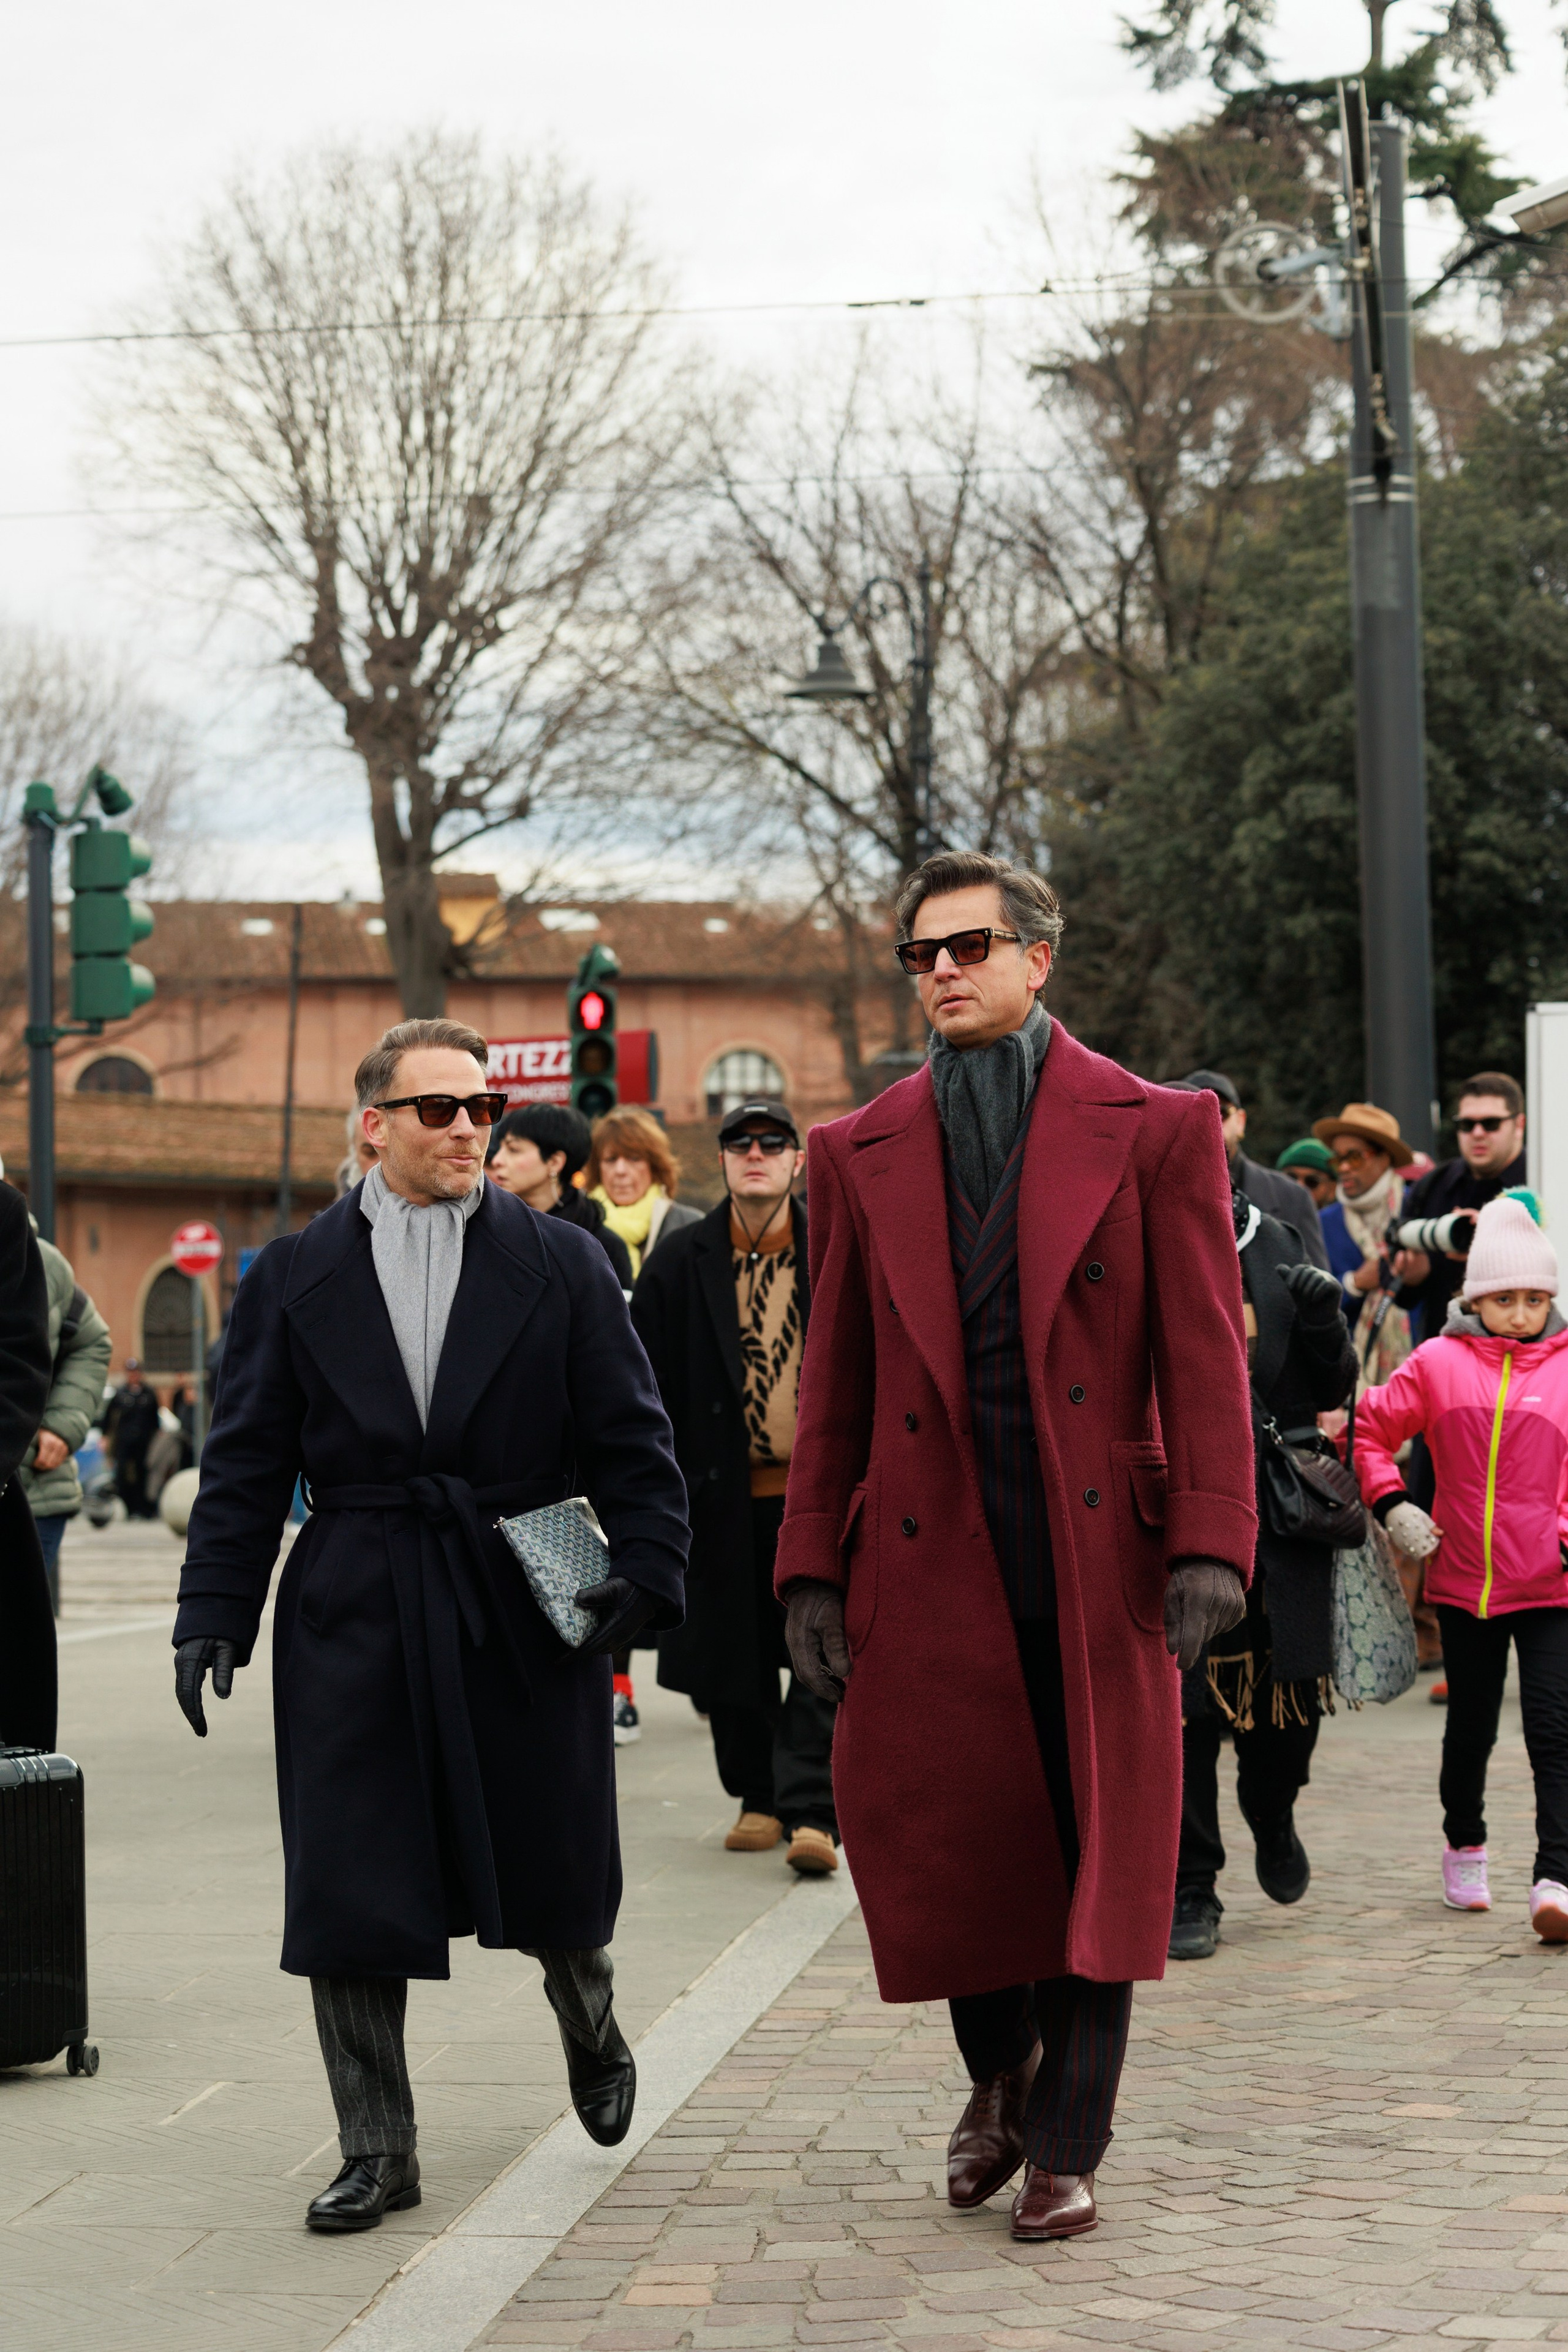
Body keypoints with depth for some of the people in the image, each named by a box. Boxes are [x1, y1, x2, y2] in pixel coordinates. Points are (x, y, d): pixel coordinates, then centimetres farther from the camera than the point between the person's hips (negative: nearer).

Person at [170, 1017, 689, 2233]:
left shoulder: (563, 1265, 3)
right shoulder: (293, 1276, 4)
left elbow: (631, 1438, 2)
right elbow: (247, 1462, 5)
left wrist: (647, 1571, -9)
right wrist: (214, 1614, -2)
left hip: (526, 1606, 0)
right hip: (355, 1619, 0)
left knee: (556, 1868, 9)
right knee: (349, 1891, -1)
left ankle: (590, 2027, 43)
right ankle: (378, 2151, 11)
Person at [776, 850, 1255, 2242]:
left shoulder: (1154, 1132, 2)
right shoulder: (863, 1156, 9)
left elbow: (1203, 1354, -2)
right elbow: (835, 1382, 10)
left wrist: (1209, 1547, -11)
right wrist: (813, 1570, 4)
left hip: (1099, 1555, -2)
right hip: (932, 1560, 2)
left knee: (1097, 1854, 3)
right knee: (939, 1839, 1)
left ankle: (1064, 2150, 17)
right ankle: (1000, 2071, 30)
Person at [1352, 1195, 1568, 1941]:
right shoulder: (1438, 1363, 1)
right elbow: (1373, 1427, 10)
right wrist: (1391, 1503, -1)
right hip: (1463, 1579, 2)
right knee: (1471, 1726, 16)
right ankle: (1465, 1849, 38)